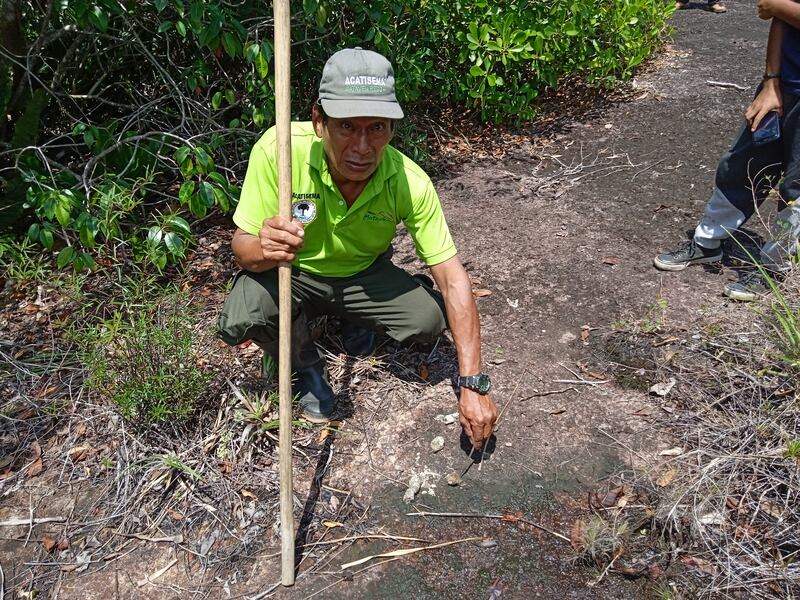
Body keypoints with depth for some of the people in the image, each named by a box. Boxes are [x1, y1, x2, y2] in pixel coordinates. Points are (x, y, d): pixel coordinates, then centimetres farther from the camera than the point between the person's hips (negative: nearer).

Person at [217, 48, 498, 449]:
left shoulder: (410, 183, -27)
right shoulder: (278, 149, -30)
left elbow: (453, 280, -24)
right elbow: (242, 247, -22)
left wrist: (472, 384, -29)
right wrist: (264, 249, -49)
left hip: (364, 275, 2)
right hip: (292, 274, -1)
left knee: (430, 319, -23)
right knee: (239, 321, -31)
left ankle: (358, 322, 14)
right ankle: (305, 366, 6)